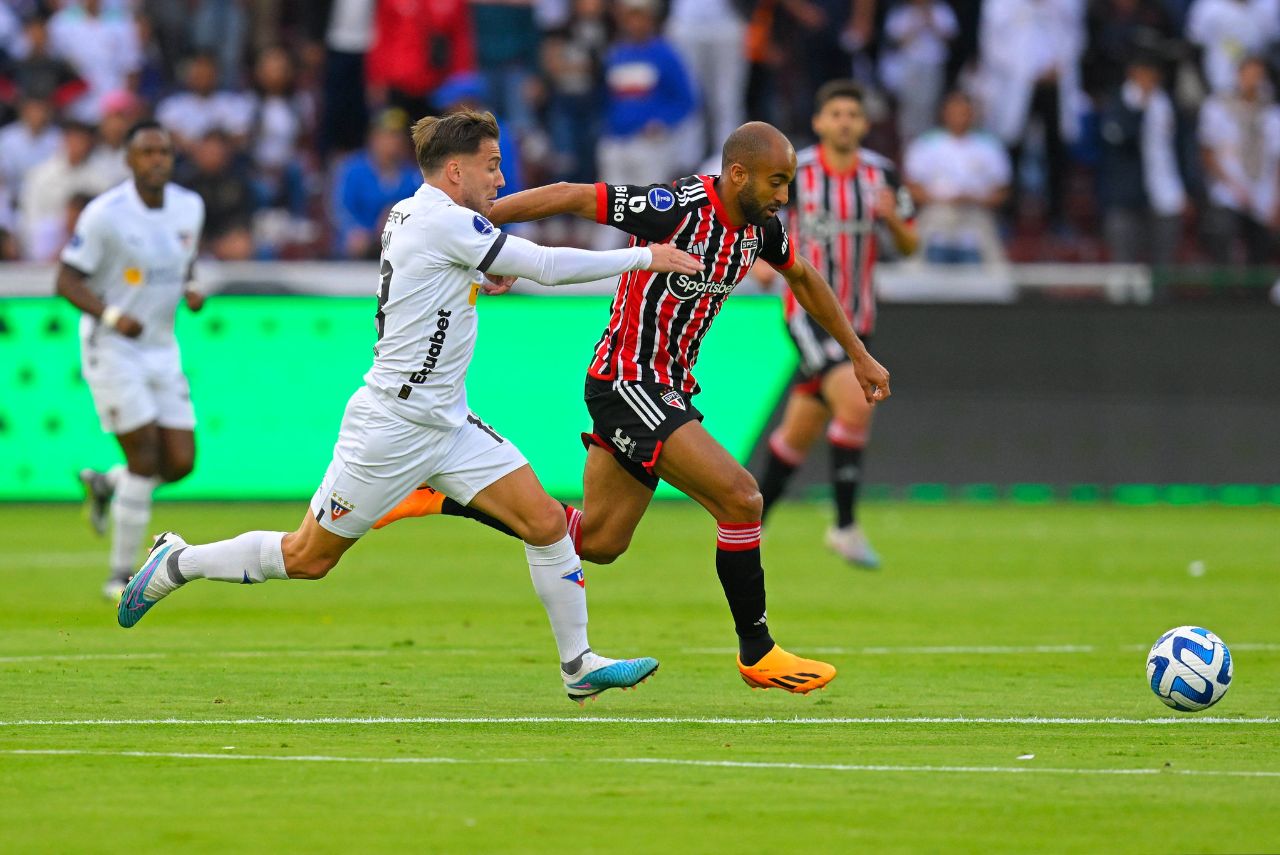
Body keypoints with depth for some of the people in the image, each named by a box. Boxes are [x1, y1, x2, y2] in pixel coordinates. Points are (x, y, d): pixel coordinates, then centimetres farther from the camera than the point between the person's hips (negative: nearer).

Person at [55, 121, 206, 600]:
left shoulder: (190, 207, 4)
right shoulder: (105, 214, -15)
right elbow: (67, 281, -12)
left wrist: (191, 291, -3)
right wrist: (112, 315, -27)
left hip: (162, 350, 6)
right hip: (112, 350, -6)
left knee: (181, 462, -2)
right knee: (144, 456, -12)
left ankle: (105, 486, 30)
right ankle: (121, 574, 0)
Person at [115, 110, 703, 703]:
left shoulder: (406, 213, 8)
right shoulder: (445, 220, -19)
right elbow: (547, 267, -20)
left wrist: (482, 273, 13)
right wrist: (643, 257, -11)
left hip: (448, 427, 9)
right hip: (392, 426, -9)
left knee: (546, 522, -2)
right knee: (308, 558, 3)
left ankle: (579, 665, 4)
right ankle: (177, 563, 22)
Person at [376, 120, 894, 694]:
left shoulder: (761, 226, 3)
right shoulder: (678, 208, -23)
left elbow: (804, 278, 24)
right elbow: (570, 196, -19)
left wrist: (858, 355, 28)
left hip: (664, 387, 9)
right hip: (627, 382, -9)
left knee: (597, 541, 12)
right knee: (740, 497, -16)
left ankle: (440, 496, 22)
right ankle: (757, 653, -3)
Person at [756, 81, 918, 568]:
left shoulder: (882, 174, 1)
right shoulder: (795, 171, -8)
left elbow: (909, 246, 7)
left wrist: (893, 219, -15)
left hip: (856, 321, 4)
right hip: (809, 312, -4)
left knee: (799, 433, 12)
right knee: (856, 403, -25)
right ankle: (845, 525, -16)